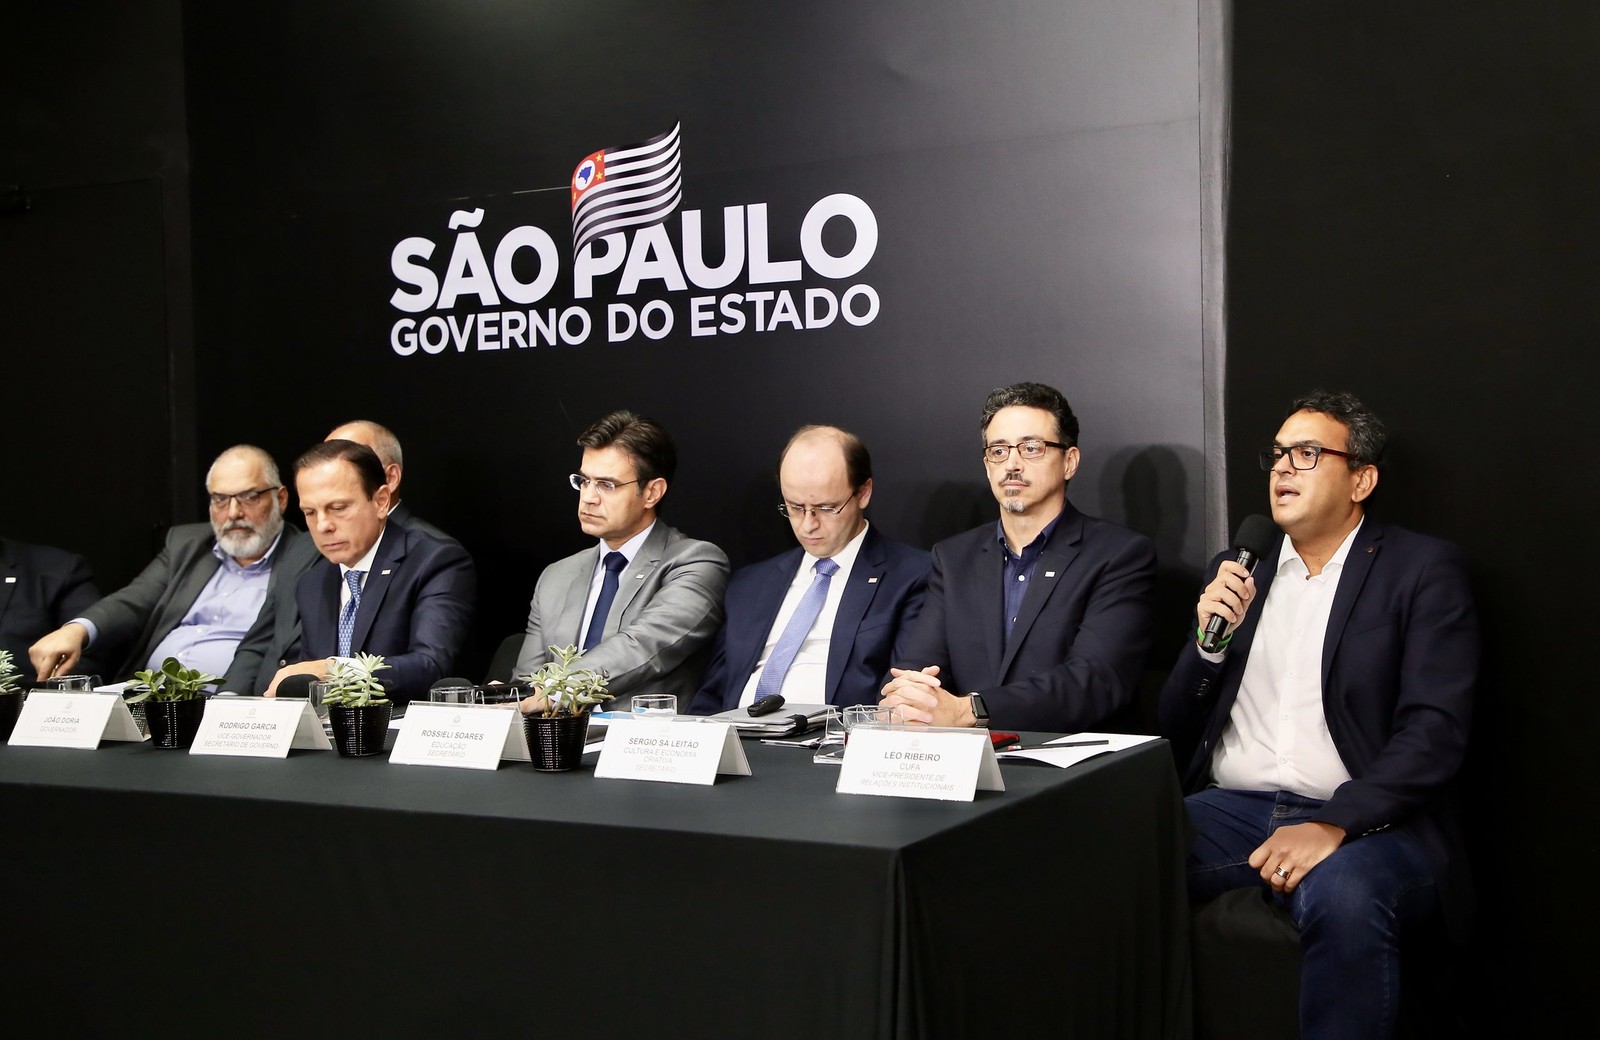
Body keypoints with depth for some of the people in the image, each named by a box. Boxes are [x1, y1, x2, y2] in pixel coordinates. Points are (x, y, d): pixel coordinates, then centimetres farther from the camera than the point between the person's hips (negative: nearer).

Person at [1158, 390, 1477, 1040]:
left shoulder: (1423, 569, 3)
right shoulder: (1239, 572, 17)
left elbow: (1435, 730, -8)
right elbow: (1175, 730, 17)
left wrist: (1335, 826, -22)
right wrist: (1209, 640, -2)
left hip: (1361, 821, -4)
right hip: (1230, 809, 4)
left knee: (1343, 896, -37)